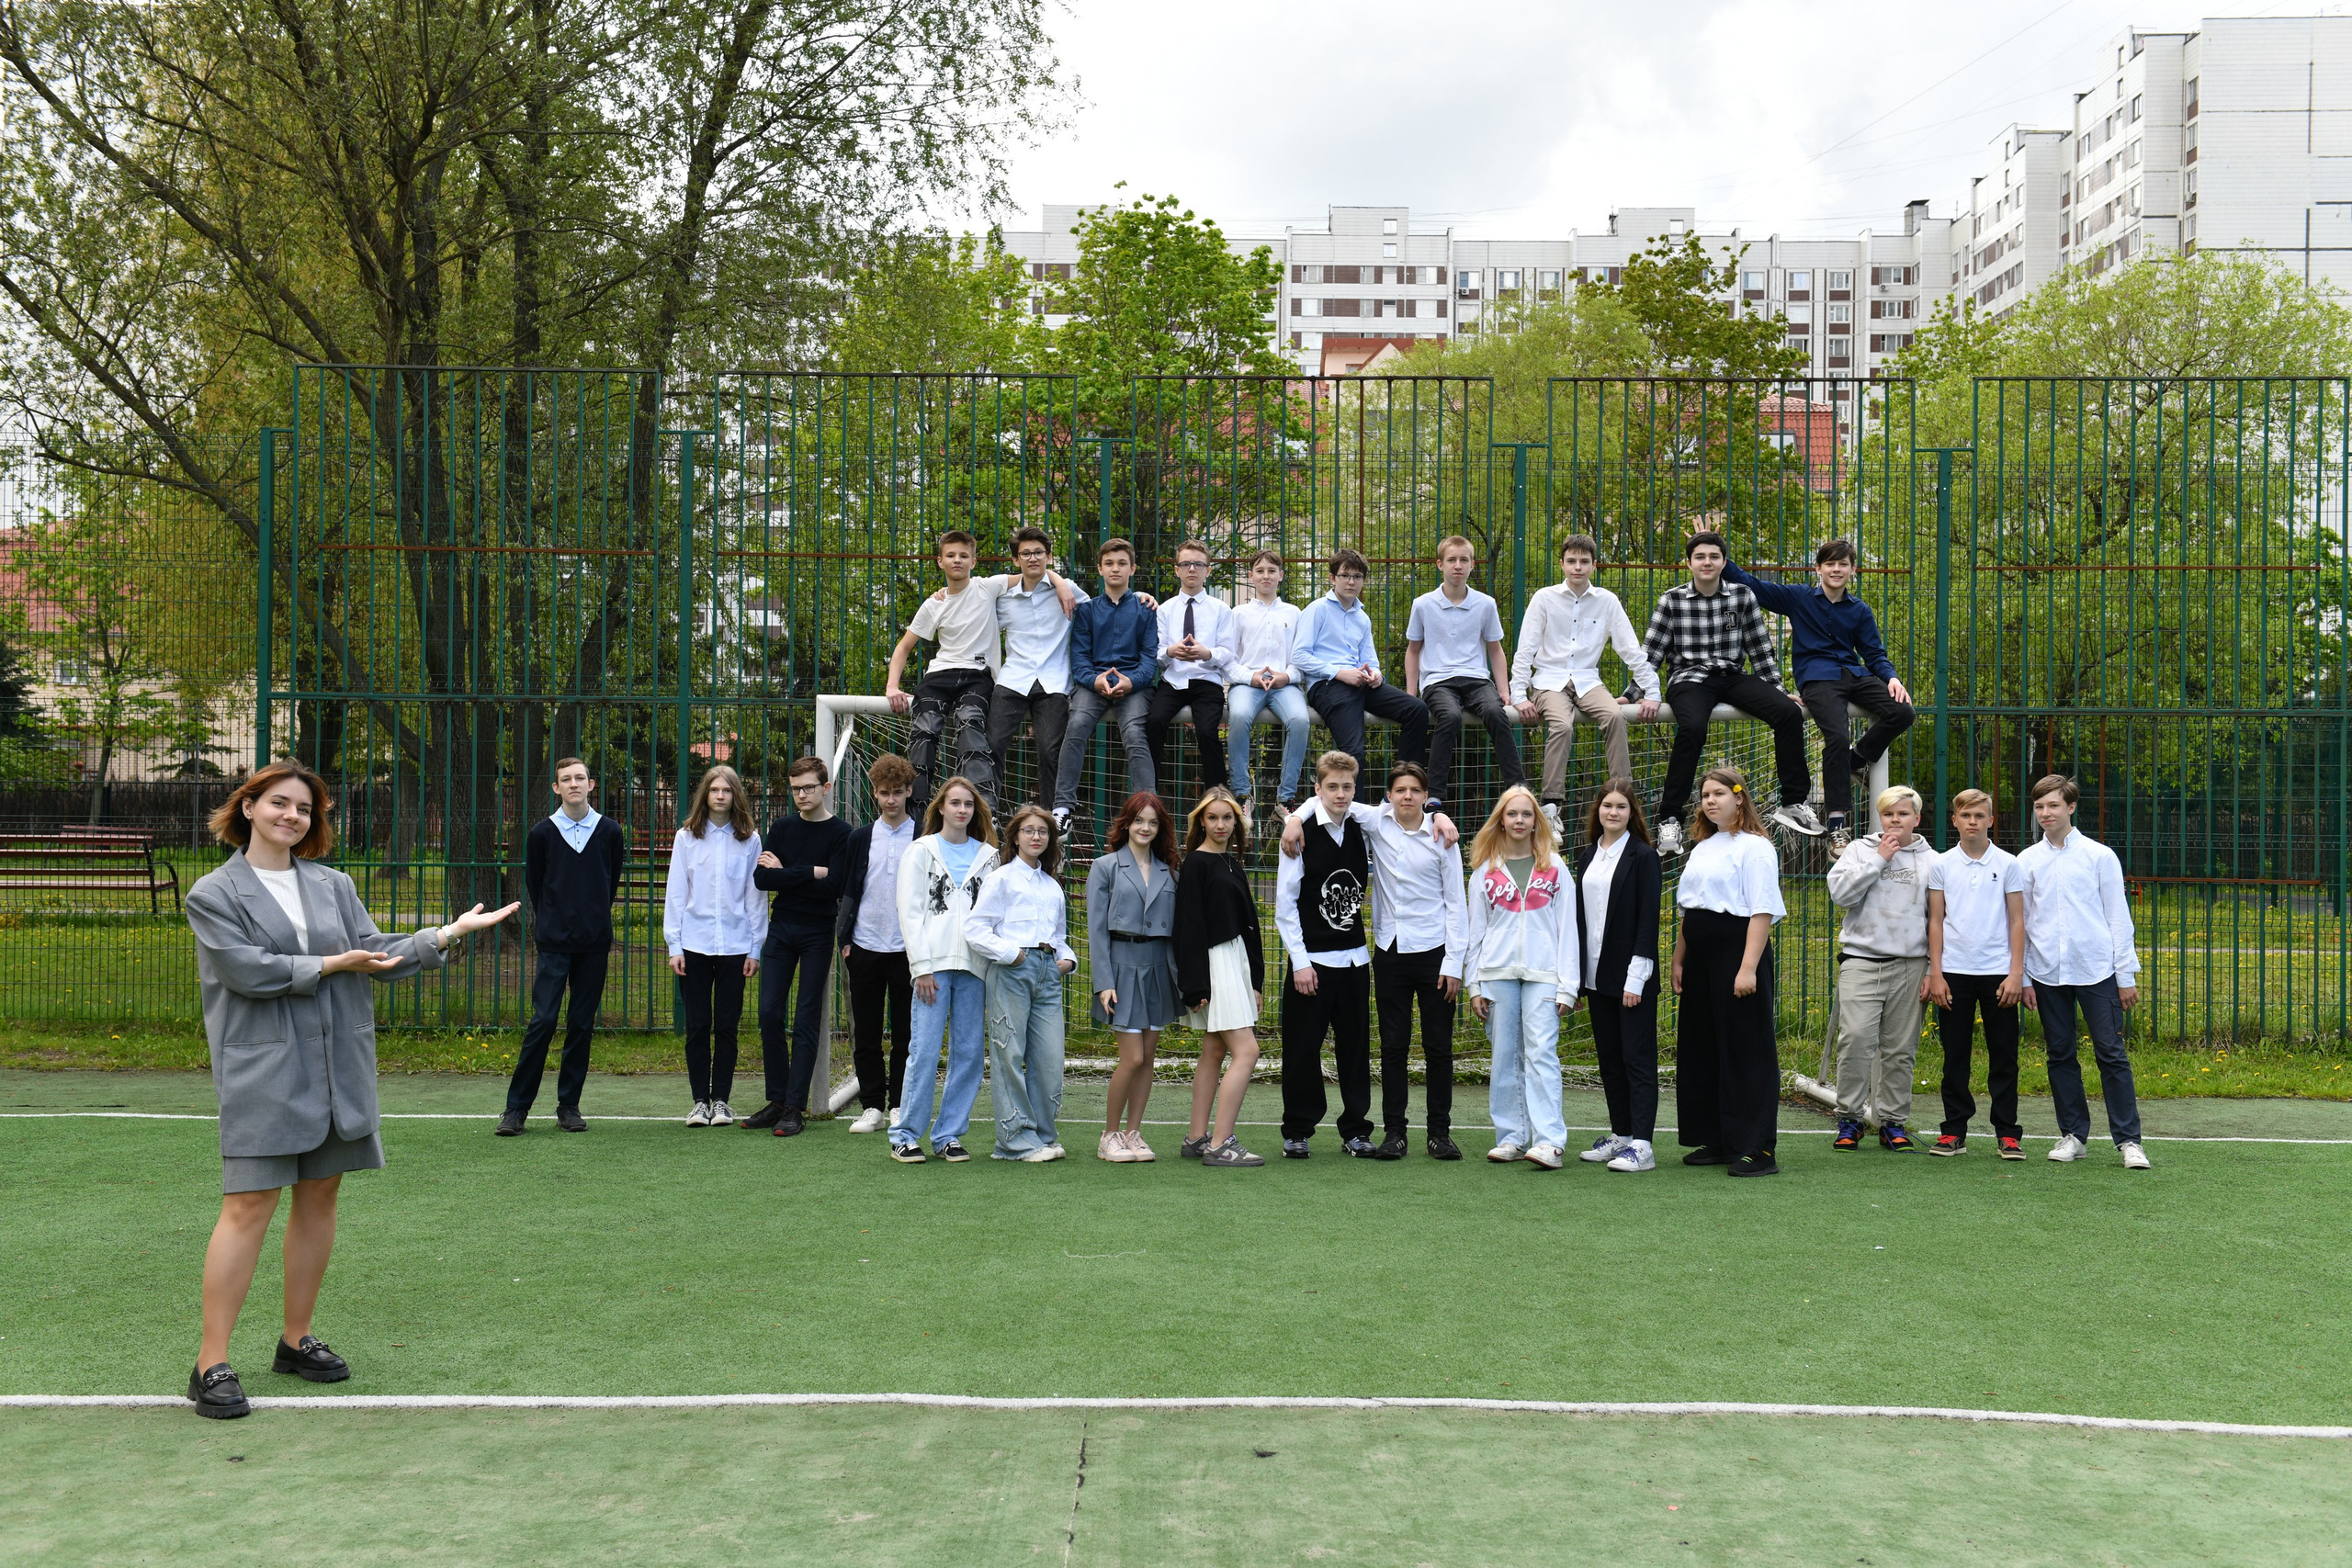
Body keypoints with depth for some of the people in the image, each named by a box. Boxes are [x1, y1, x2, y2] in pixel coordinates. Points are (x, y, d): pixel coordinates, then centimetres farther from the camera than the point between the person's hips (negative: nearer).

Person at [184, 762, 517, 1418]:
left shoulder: (334, 885, 13)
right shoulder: (213, 893, 1)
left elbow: (378, 955, 6)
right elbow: (247, 969, -12)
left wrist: (448, 933, -5)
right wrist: (330, 965, -11)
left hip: (338, 1068, 5)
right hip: (261, 1072, -5)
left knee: (319, 1196, 10)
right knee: (250, 1205, -10)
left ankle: (297, 1339, 23)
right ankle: (211, 1365, -4)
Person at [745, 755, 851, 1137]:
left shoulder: (840, 833, -3)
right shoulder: (781, 828, 9)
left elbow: (834, 887, -15)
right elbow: (761, 879, -4)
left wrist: (785, 873, -10)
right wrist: (811, 872, -11)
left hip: (818, 934, -4)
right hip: (781, 929, 4)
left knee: (806, 1021, -2)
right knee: (770, 1013, 0)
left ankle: (796, 1108, 0)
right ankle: (777, 1101, 10)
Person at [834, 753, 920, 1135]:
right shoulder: (860, 839, 8)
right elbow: (847, 890, 10)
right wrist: (844, 938, 2)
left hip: (907, 948, -2)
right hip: (865, 948, 2)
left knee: (905, 1034, 3)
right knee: (865, 1035, 5)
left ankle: (900, 1106, 12)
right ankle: (872, 1106, 12)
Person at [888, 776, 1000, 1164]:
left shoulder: (988, 855, 15)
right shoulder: (922, 851, 8)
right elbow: (909, 912, 2)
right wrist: (922, 966, -7)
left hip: (974, 964, 3)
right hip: (934, 962, -3)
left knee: (969, 1051, 2)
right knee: (925, 1049, -8)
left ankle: (948, 1135, 11)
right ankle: (905, 1135, 1)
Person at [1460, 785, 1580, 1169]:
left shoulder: (1553, 867, 8)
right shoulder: (1485, 870, 12)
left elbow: (1567, 927, 5)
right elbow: (1476, 928, 12)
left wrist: (1567, 985, -2)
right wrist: (1474, 984, 6)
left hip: (1543, 973, -2)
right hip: (1497, 974, 2)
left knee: (1541, 1052, -11)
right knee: (1504, 1056, 3)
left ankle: (1549, 1141, -14)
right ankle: (1510, 1137, 10)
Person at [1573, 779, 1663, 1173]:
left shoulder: (1643, 857, -7)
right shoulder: (1588, 856, 12)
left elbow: (1648, 918, -11)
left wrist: (1636, 978, -17)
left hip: (1631, 974, -7)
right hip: (1597, 973, 7)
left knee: (1637, 1058, -4)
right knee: (1608, 1056, 11)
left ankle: (1642, 1145, -4)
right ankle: (1620, 1135, 20)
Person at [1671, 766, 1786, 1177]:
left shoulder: (1754, 847, -8)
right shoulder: (1701, 849, 18)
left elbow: (1763, 912, -15)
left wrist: (1748, 968, -21)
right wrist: (1678, 960, 15)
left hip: (1736, 952, -9)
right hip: (1700, 958, 9)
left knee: (1745, 1049, -5)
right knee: (1701, 1048, 10)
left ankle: (1756, 1148, -1)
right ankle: (1716, 1141, 18)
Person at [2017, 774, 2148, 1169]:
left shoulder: (2099, 855, 3)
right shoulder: (2026, 862, 8)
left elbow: (2118, 917, 3)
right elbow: (2020, 921, 11)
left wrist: (2126, 975, 0)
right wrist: (2023, 977, 6)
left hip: (2096, 970, -2)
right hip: (2047, 973, 2)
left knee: (2111, 1054, -4)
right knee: (2060, 1055, 7)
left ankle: (2128, 1140, 0)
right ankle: (2073, 1135, 16)